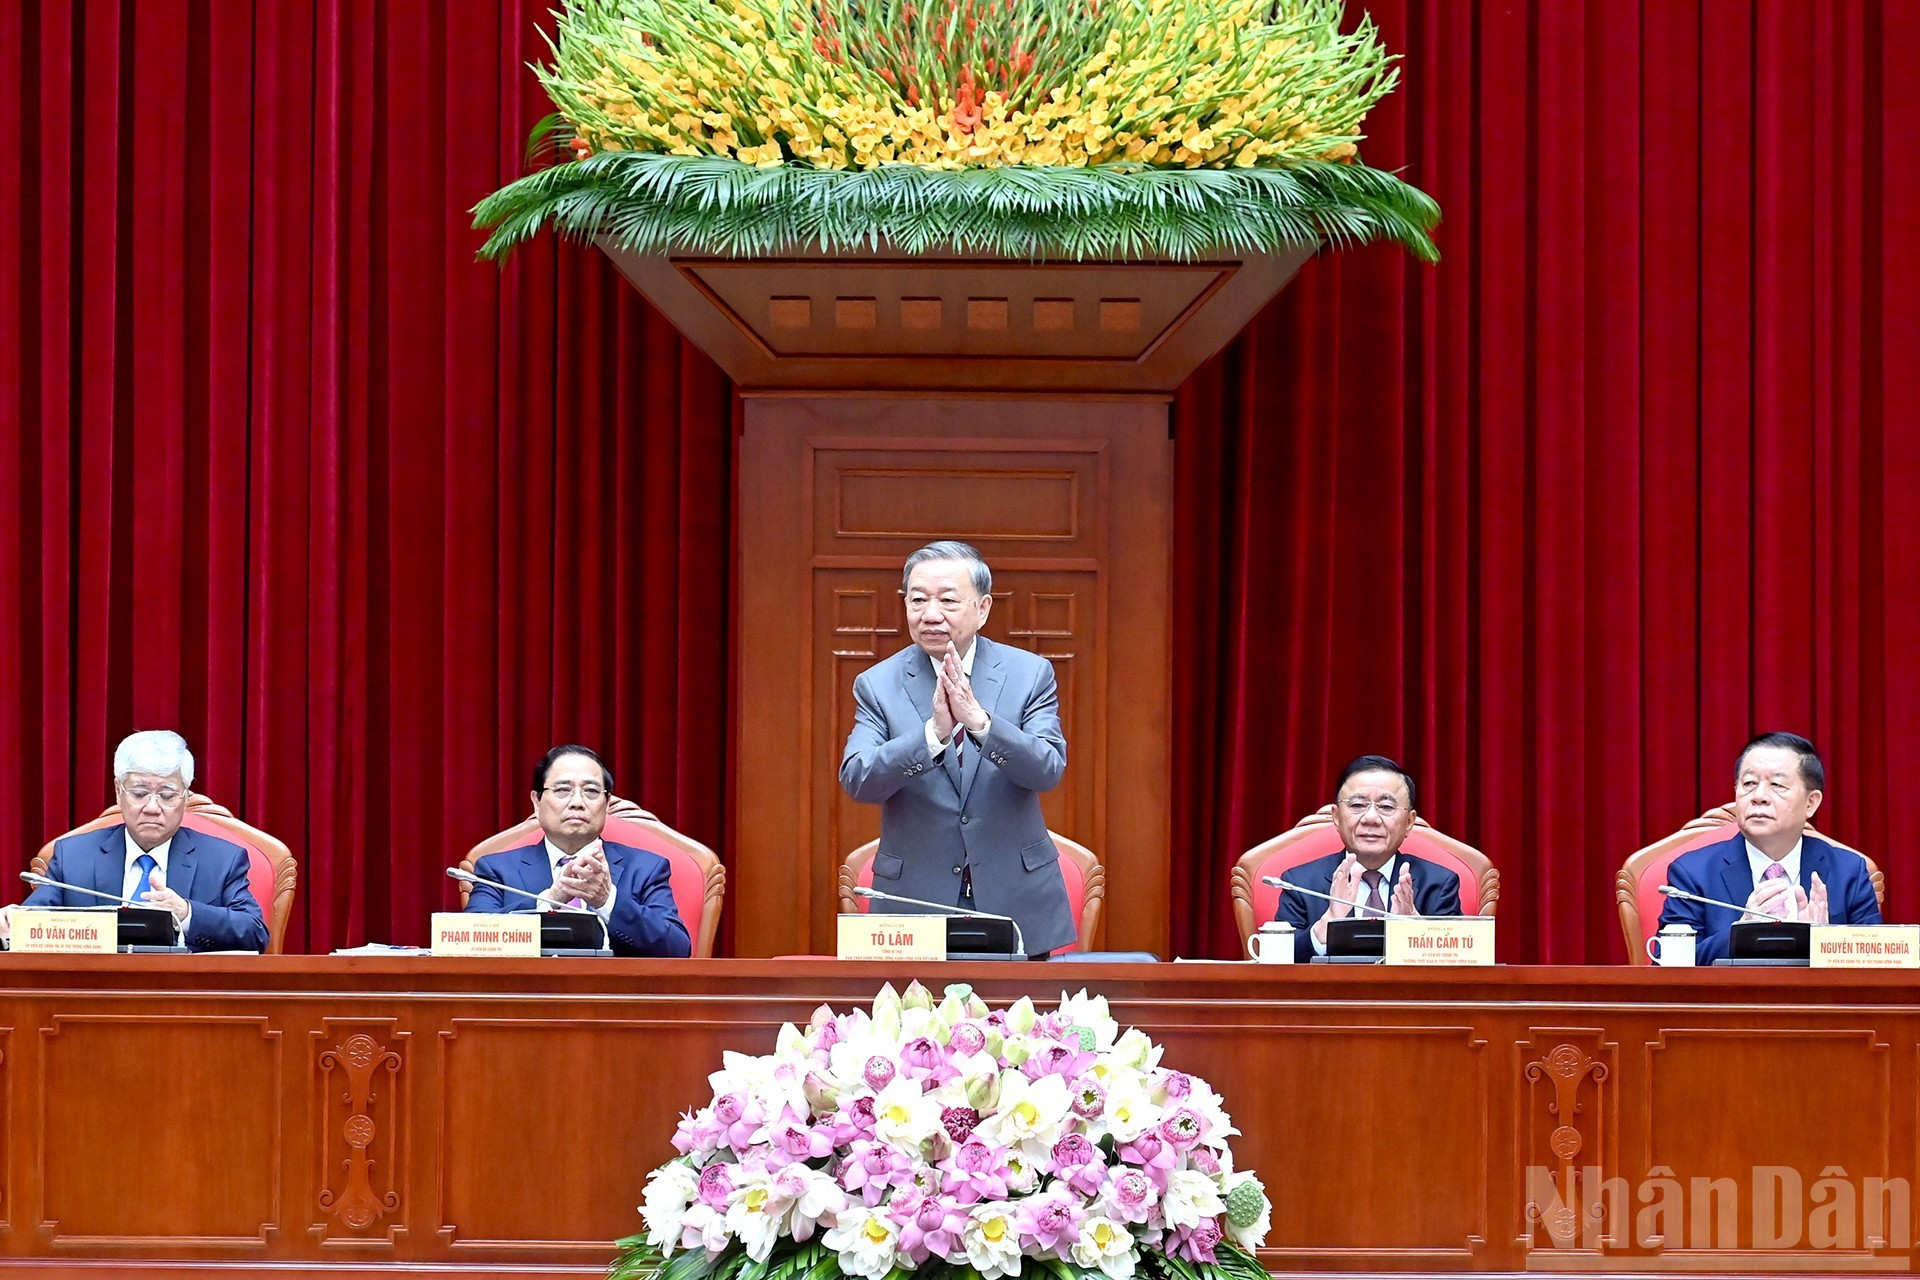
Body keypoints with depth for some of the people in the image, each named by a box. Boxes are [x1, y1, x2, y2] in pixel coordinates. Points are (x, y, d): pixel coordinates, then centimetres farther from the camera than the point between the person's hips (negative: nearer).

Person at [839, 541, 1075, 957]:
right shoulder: (878, 684, 0)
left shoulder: (1030, 674, 0)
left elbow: (1048, 771, -13)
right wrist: (934, 732, -29)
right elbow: (857, 781, -14)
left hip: (1017, 904, 0)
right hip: (914, 905, 0)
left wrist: (979, 721, -29)